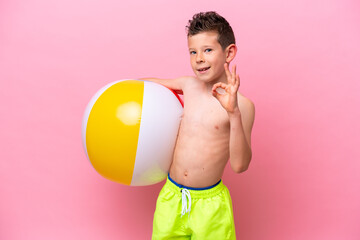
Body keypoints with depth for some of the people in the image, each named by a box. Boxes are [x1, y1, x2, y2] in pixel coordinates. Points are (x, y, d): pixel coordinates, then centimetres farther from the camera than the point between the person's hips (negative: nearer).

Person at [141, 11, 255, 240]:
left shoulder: (241, 105, -14)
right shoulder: (188, 86, -1)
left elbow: (240, 165, -22)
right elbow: (152, 82, 20)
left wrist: (234, 113, -30)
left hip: (209, 204, -4)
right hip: (171, 196, 4)